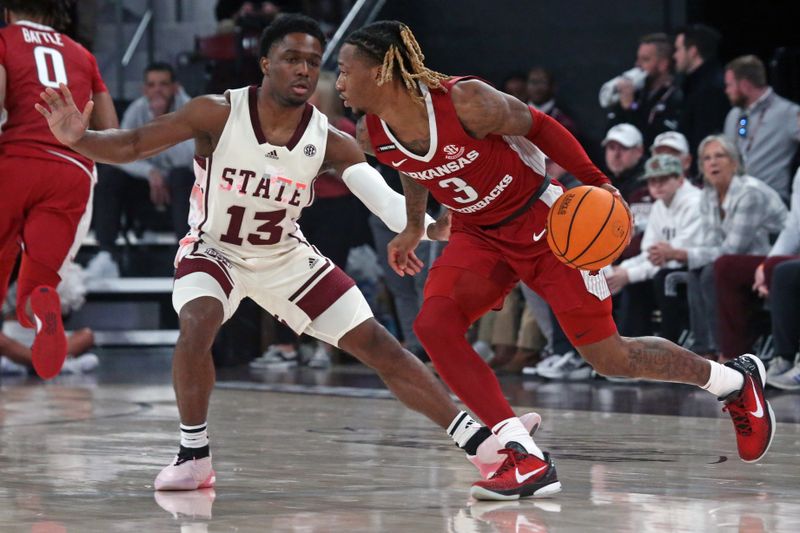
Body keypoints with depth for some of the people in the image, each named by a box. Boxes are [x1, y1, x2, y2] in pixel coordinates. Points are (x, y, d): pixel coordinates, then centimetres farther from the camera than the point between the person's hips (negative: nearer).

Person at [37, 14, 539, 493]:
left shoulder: (329, 140, -17)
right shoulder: (219, 114, -23)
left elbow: (384, 199, -27)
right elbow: (131, 145, -23)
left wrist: (427, 227, -48)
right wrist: (79, 138, -43)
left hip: (286, 255, 2)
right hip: (213, 250, -2)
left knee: (377, 344, -2)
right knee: (198, 326, -33)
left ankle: (481, 444, 5)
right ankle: (194, 458, -14)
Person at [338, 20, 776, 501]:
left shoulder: (465, 103, -29)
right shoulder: (372, 135, -10)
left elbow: (538, 126, -14)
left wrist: (595, 183, -17)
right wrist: (414, 227, 25)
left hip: (543, 224, -6)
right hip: (478, 236, 6)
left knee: (610, 357, 0)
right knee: (433, 325, -21)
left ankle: (737, 380, 27)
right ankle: (528, 461, -20)